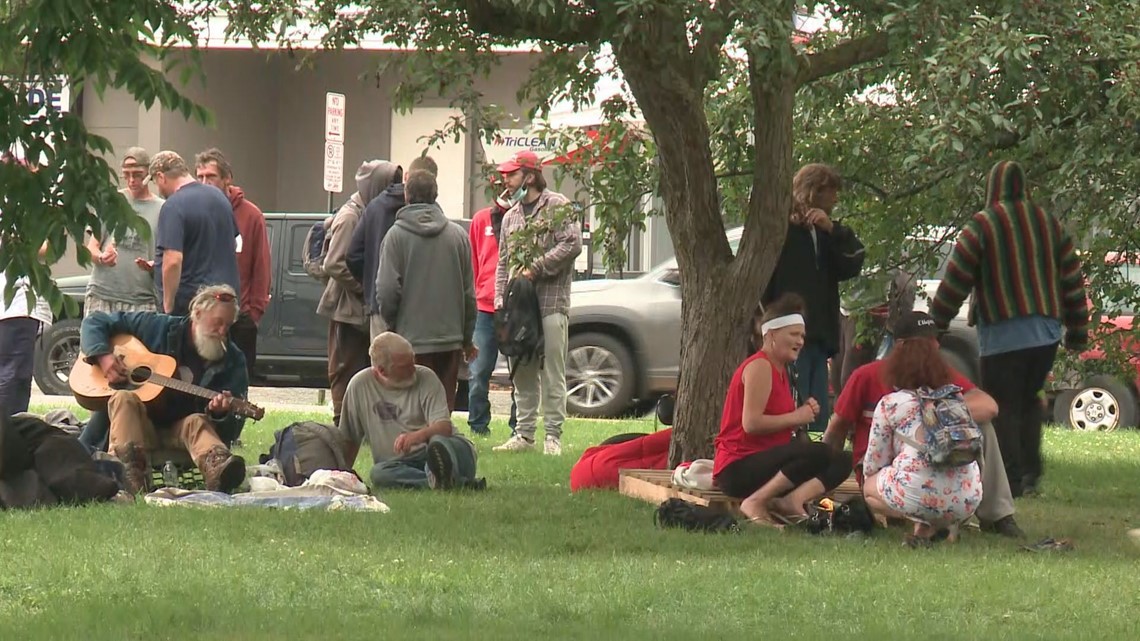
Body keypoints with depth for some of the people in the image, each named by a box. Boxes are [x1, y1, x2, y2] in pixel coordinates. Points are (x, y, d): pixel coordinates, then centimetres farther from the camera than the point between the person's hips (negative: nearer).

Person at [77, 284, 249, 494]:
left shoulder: (233, 360, 3)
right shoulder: (158, 328, 2)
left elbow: (233, 428, -2)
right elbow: (95, 322, 7)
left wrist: (220, 412, -26)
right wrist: (103, 356, -12)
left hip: (183, 429, 0)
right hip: (137, 425, 0)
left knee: (196, 422, -33)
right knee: (124, 399, -31)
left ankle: (218, 471, -70)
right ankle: (130, 480, -55)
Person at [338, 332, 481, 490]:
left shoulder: (426, 378, 0)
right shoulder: (360, 385, 4)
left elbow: (444, 427, -11)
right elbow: (349, 439, 14)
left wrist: (419, 435, -31)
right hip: (398, 465, 1)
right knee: (379, 473, -33)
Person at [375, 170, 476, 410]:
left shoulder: (397, 235, -8)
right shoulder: (458, 235, 4)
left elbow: (387, 290, -10)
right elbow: (469, 292, 9)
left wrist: (390, 323, 9)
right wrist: (467, 337, 18)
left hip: (411, 339, -3)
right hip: (450, 338, 3)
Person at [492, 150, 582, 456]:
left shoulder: (557, 206, 0)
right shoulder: (510, 217, 21)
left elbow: (573, 244, -12)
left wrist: (536, 268, -13)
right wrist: (500, 298, 8)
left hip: (551, 302, -6)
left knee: (552, 373, -6)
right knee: (522, 373, 7)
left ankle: (553, 435, -5)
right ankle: (524, 433, 12)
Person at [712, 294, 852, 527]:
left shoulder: (779, 369, 19)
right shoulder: (759, 367, -11)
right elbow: (751, 423, -22)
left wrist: (806, 412, -2)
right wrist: (796, 417, -13)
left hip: (765, 460, 10)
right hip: (737, 468, -10)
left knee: (840, 463, -3)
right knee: (817, 453, -29)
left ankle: (792, 500, -22)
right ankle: (755, 503, -22)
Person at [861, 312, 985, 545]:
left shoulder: (890, 404, 9)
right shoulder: (955, 396, 20)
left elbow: (872, 465, 15)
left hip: (918, 495, -4)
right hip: (967, 500, 4)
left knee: (869, 487, 28)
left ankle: (926, 524, -1)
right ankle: (942, 524, 4)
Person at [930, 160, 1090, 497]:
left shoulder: (981, 226, -6)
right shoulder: (1050, 225, 9)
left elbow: (954, 283, -7)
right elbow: (1073, 282, 12)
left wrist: (936, 323, 3)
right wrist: (1078, 332, 19)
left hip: (1002, 337, -5)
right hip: (1046, 334, 5)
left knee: (1003, 409, 0)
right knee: (1029, 400, 19)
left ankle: (1010, 480, -5)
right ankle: (1031, 470, 8)